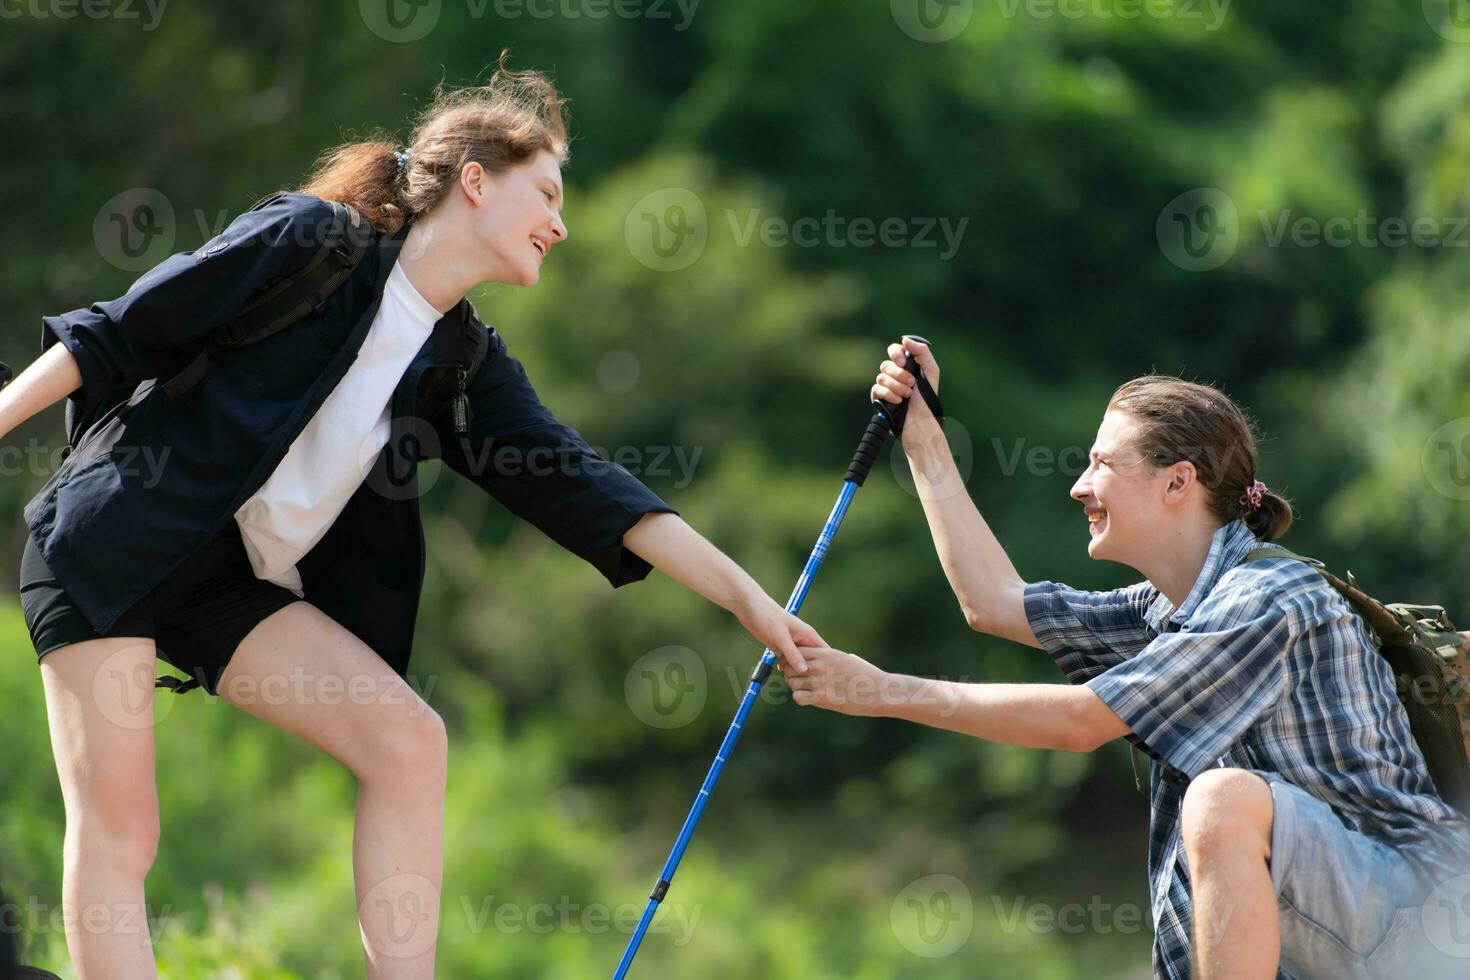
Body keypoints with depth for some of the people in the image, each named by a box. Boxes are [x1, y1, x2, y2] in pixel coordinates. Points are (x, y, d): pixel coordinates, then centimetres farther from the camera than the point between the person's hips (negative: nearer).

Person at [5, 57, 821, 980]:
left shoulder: (467, 366, 7)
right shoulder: (309, 240, -11)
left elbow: (580, 488, 4)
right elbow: (114, 337, -8)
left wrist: (749, 598, 0)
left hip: (239, 588, 7)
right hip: (115, 543, -6)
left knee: (408, 739, -9)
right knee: (116, 828, -12)